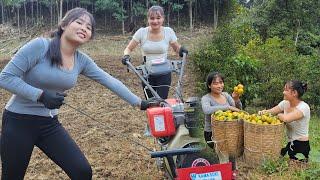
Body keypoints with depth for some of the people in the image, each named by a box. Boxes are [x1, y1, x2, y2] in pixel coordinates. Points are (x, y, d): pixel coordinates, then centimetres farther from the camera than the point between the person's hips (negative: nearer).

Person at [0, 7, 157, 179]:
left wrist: (139, 102, -1)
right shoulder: (40, 45, -18)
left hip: (50, 124, 5)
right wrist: (41, 95, -25)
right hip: (18, 121, -4)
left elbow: (110, 81, 0)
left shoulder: (82, 60, -2)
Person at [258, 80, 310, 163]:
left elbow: (286, 118, -37)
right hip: (288, 143, 6)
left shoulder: (304, 107, -22)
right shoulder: (285, 103, -1)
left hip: (300, 146, -6)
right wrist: (263, 112, -19)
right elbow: (270, 112, 4)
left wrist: (278, 114, -15)